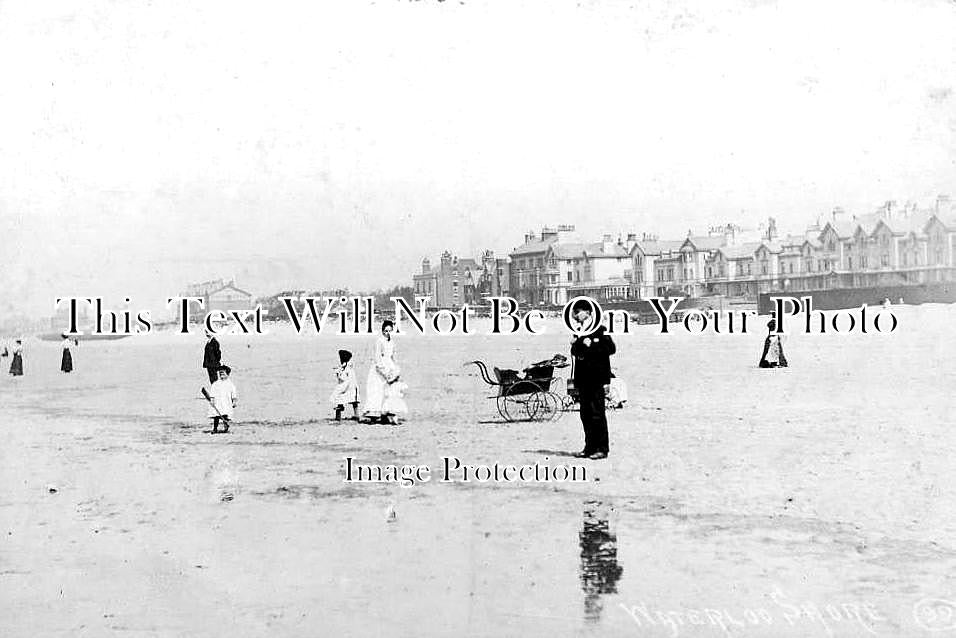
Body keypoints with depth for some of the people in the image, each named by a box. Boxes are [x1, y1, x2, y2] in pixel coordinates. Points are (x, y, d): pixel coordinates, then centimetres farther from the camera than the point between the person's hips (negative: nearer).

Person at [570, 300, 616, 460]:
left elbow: (611, 348, -13)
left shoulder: (599, 330, -6)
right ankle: (590, 447, 16)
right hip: (583, 378, 7)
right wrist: (575, 344, 0)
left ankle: (602, 448, -1)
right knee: (585, 414, 9)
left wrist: (591, 346, -17)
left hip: (596, 377, -7)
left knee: (597, 413, -6)